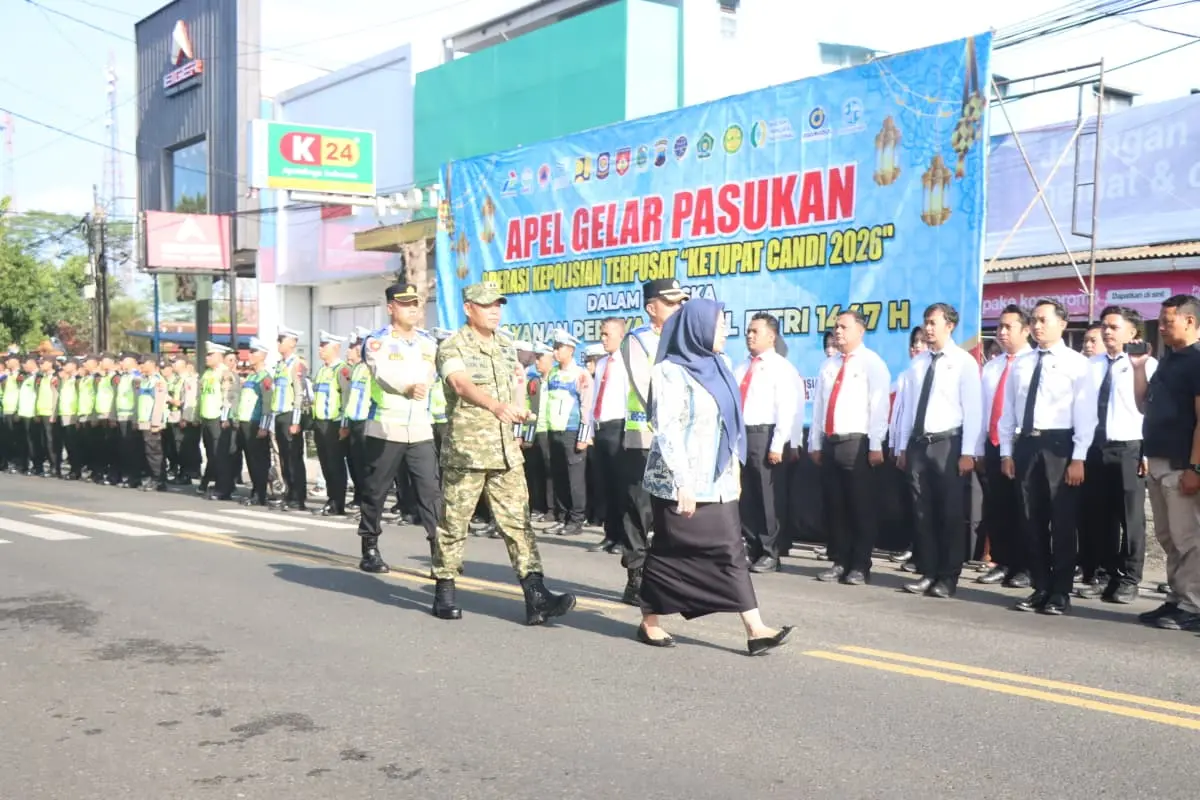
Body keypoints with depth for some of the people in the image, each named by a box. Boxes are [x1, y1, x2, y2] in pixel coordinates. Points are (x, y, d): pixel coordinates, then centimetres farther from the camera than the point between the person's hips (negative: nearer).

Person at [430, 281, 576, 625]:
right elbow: (461, 384, -28)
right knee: (454, 522, 3)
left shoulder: (506, 345, 14)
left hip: (506, 449, 5)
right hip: (465, 449, -5)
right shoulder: (452, 347, -8)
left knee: (517, 520, -1)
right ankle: (444, 592, 18)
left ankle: (536, 597, -5)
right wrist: (496, 405, -44)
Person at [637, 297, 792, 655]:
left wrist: (736, 470, 13)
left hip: (716, 482, 7)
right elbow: (667, 432, -17)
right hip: (681, 484, -7)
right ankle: (649, 622, 19)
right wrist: (682, 483, -21)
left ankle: (755, 629, -5)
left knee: (731, 550, 0)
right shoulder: (670, 372, -11)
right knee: (669, 551, 4)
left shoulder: (716, 369, 11)